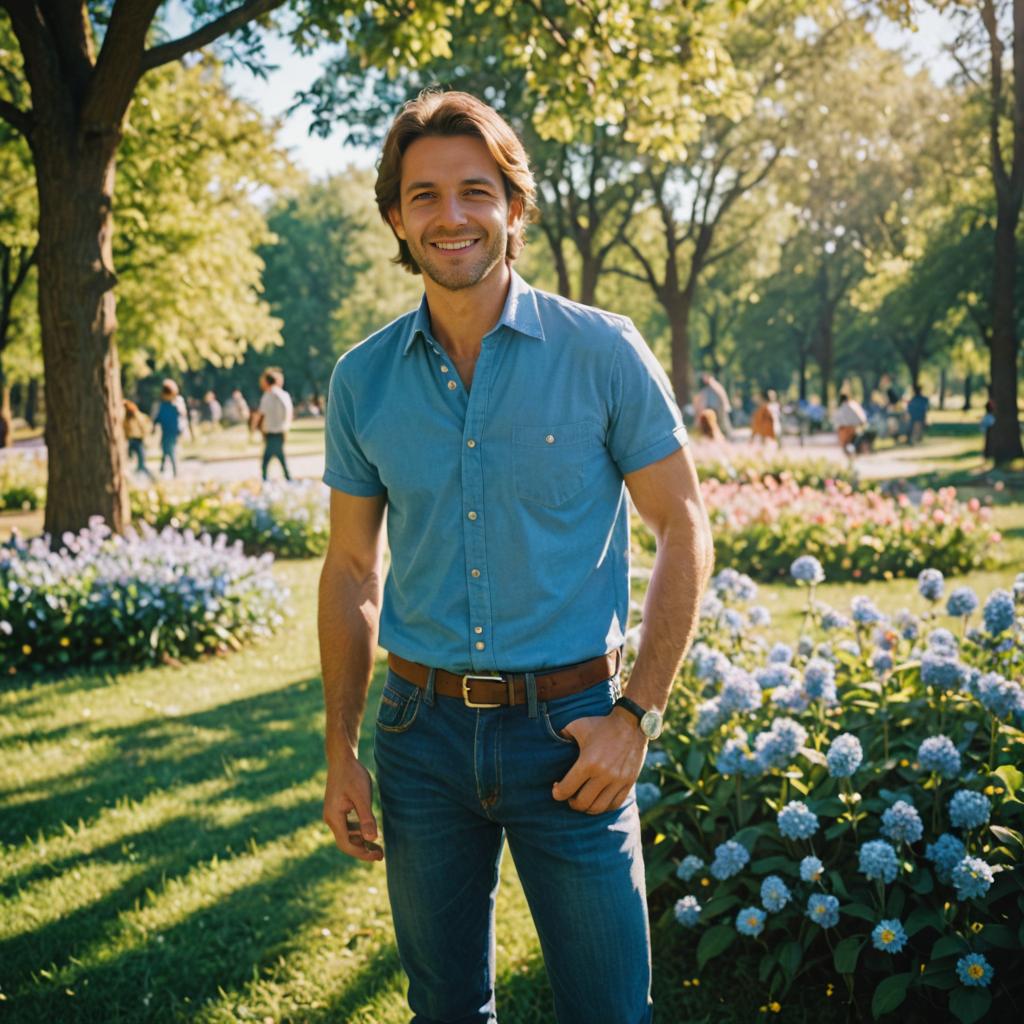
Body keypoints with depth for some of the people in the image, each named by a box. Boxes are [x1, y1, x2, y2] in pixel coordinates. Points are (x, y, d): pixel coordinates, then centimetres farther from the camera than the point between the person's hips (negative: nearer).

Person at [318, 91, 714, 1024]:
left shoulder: (601, 352, -7)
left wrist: (637, 717, -10)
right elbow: (351, 571, 9)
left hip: (568, 728, -2)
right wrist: (341, 753, 6)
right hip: (423, 732, 3)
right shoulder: (363, 380, 2)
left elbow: (683, 528, -3)